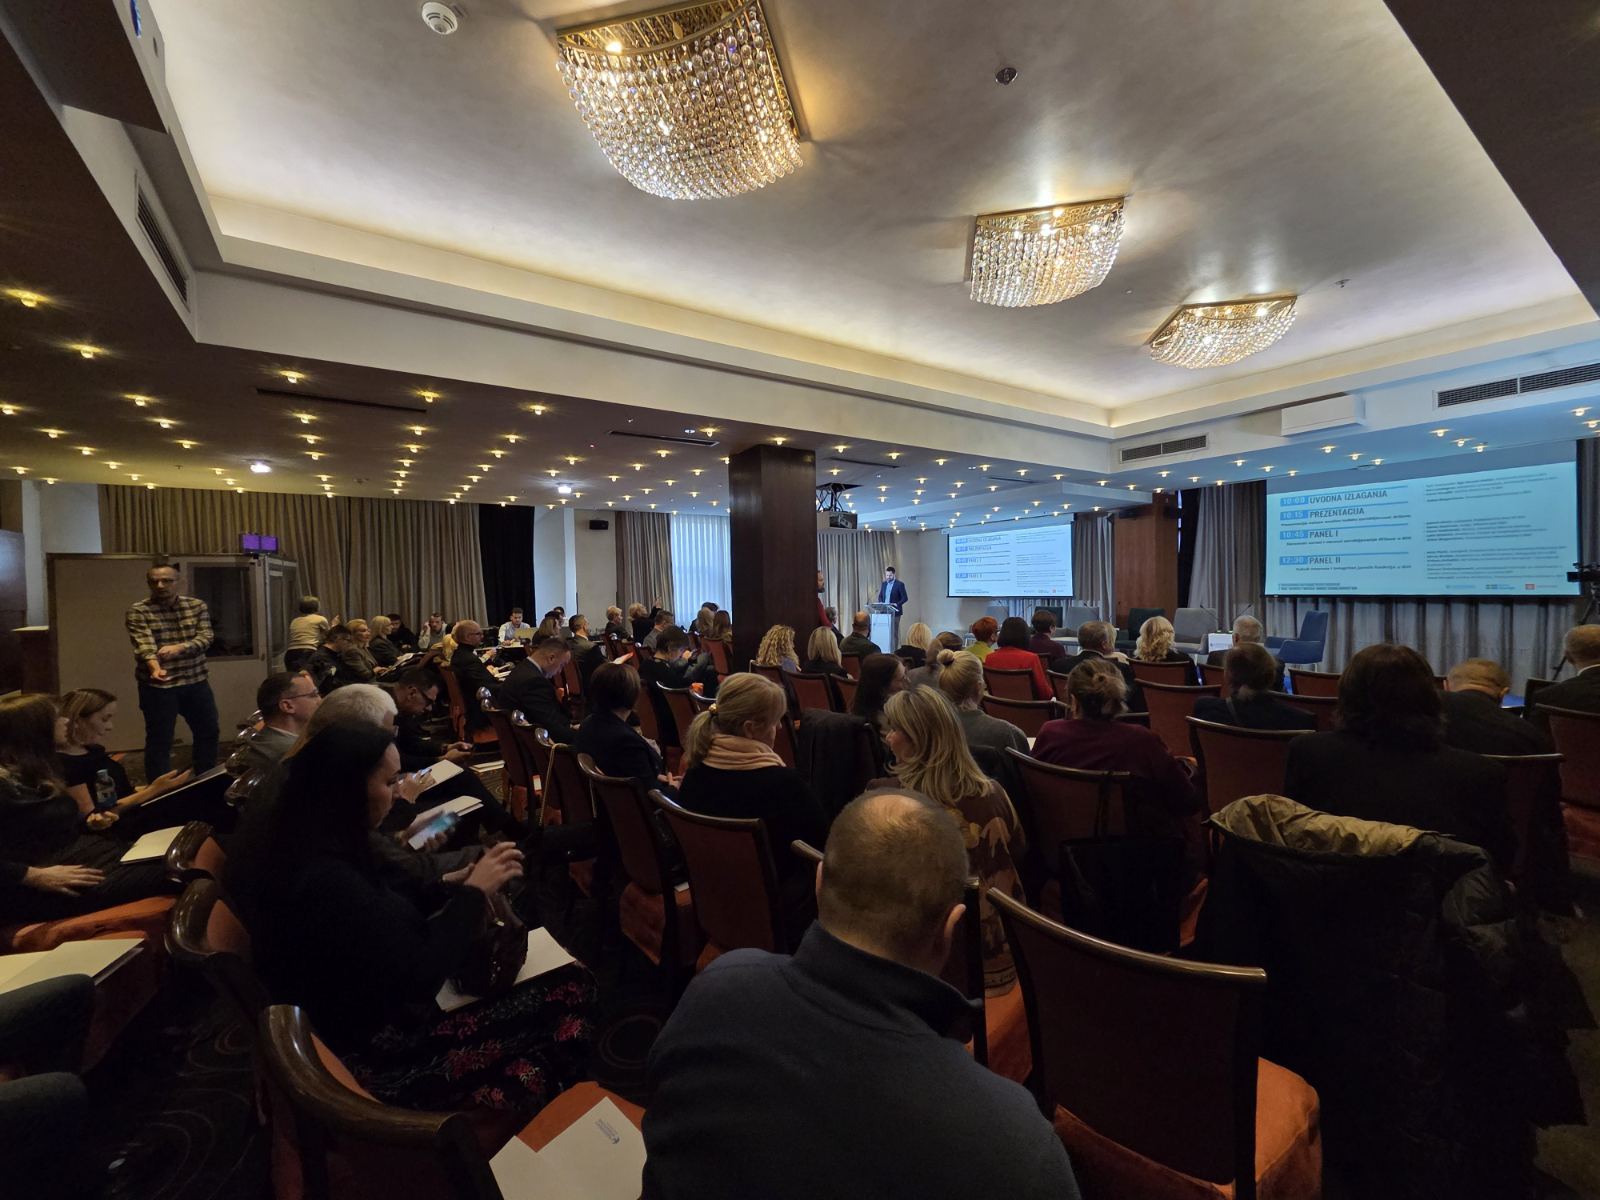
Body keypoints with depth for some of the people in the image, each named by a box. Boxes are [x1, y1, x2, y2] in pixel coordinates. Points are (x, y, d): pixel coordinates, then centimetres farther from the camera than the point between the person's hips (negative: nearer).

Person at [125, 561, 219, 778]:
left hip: (196, 682, 4)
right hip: (158, 686, -4)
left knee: (208, 732, 15)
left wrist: (179, 647, -27)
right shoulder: (138, 612, -7)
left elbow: (205, 637, -7)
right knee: (159, 740, 3)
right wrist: (155, 668, -40)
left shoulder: (197, 606, 3)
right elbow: (144, 645, -21)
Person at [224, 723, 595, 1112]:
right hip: (374, 1055, -9)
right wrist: (474, 892, -16)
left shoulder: (304, 849, 0)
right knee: (567, 996, -12)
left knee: (568, 979, 2)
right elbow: (420, 976, -26)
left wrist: (447, 888, 0)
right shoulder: (326, 879, -30)